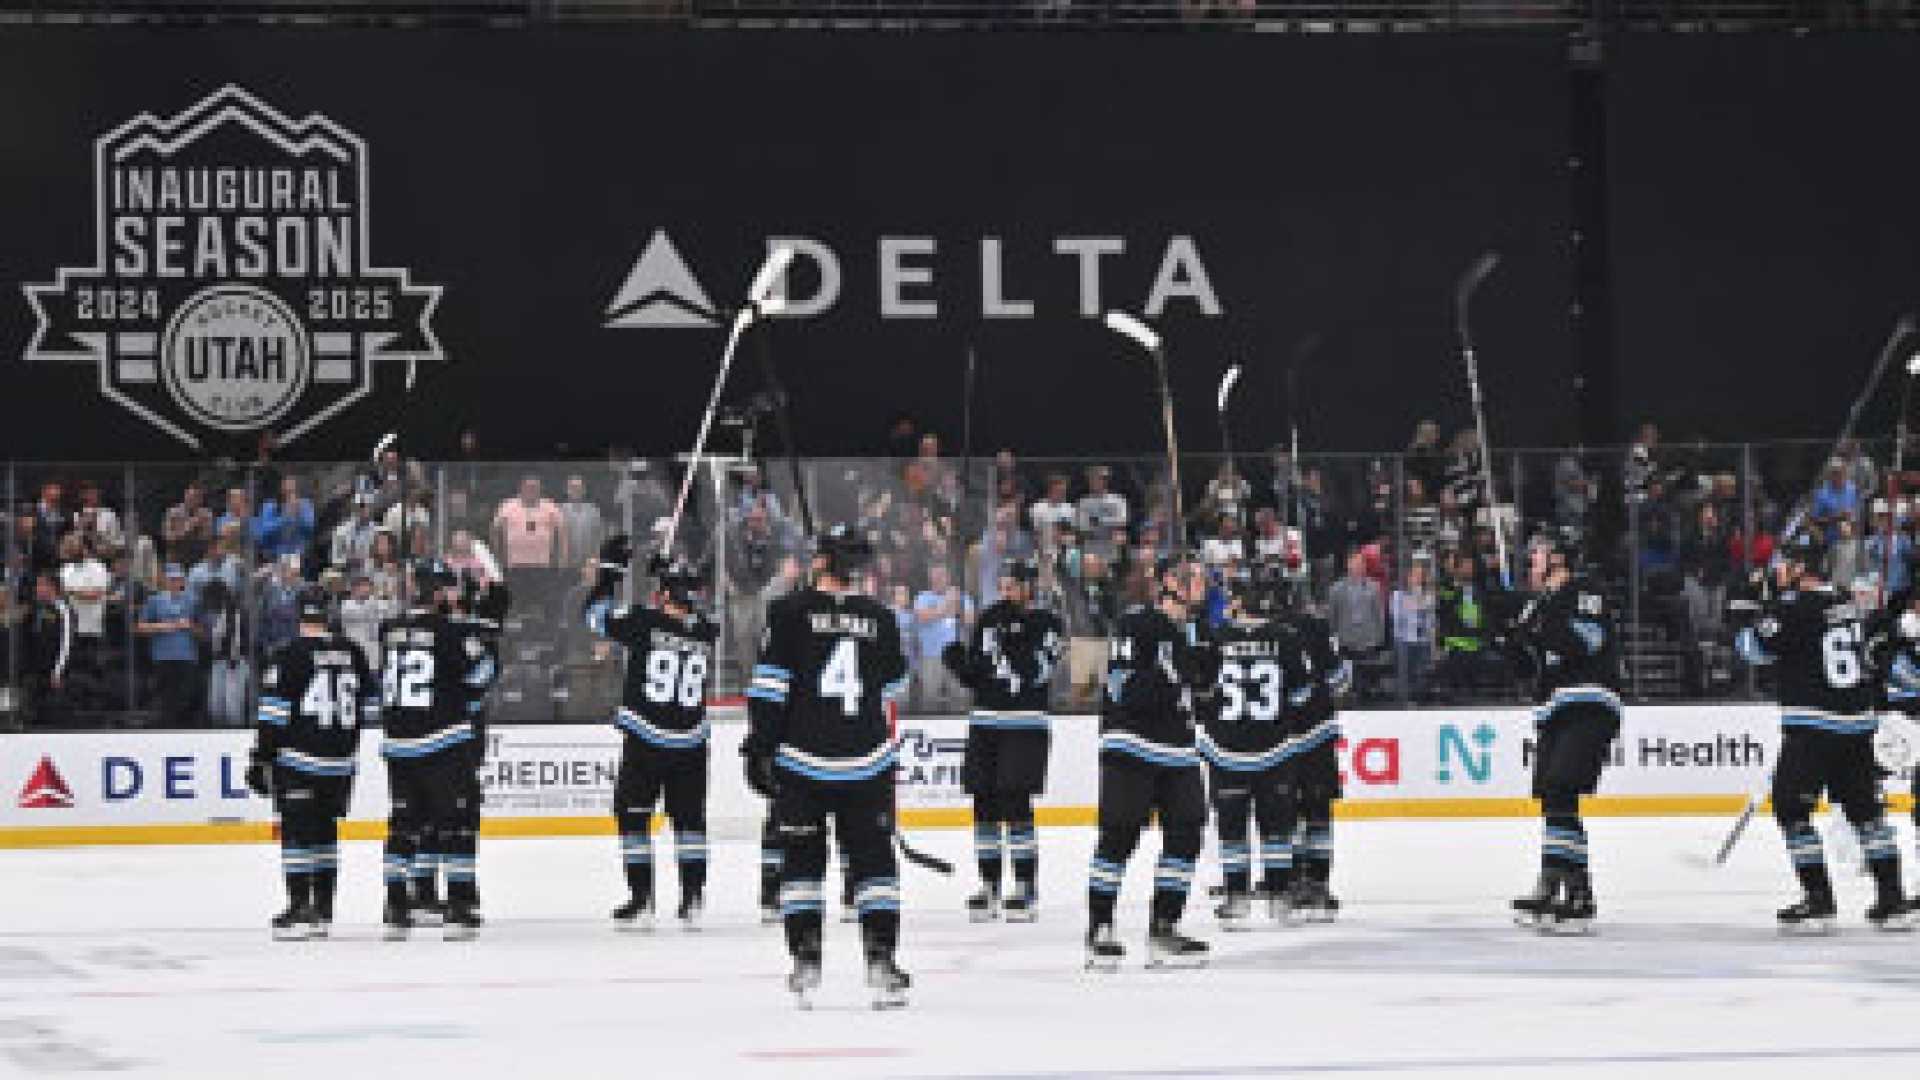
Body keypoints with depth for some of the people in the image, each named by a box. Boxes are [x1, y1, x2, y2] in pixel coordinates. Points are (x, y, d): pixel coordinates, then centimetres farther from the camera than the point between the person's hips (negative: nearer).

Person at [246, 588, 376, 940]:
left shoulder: (287, 657, -10)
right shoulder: (352, 654, 5)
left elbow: (274, 714, -13)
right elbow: (371, 704, 14)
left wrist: (261, 759, -7)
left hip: (299, 759, -5)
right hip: (341, 761, 5)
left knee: (296, 831, -2)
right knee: (325, 831, 14)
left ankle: (300, 908, -7)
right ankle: (323, 912, 16)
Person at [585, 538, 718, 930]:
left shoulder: (646, 622, -11)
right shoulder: (706, 633, 0)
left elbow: (597, 614, -2)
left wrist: (611, 567, 8)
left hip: (645, 740, -4)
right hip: (691, 745, 4)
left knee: (634, 816, 5)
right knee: (689, 818, 13)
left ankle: (642, 900, 0)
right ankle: (692, 901, 9)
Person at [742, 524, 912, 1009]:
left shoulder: (791, 612, -4)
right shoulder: (880, 619, 5)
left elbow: (770, 686, -8)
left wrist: (760, 745, -3)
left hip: (801, 759, -1)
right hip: (868, 760, 2)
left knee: (802, 860, 7)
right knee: (873, 860, 6)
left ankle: (805, 959, 3)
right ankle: (881, 959, -1)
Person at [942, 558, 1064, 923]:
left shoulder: (1046, 624, -3)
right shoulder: (988, 622, 14)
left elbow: (1035, 673, -15)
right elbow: (974, 676, 16)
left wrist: (1011, 636, -18)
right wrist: (959, 663, -5)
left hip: (1025, 725, -6)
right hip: (985, 722, 6)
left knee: (1016, 803, -10)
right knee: (984, 805, 6)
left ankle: (1027, 890, -5)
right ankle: (989, 887, 13)